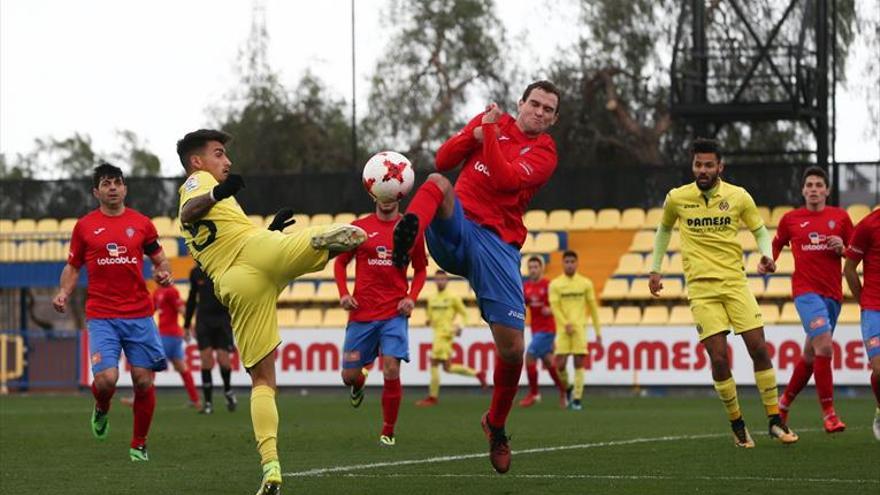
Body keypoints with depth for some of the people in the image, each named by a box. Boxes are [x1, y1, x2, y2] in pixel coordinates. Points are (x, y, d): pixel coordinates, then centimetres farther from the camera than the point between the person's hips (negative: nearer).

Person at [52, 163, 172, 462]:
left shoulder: (141, 224, 8)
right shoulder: (84, 226, 6)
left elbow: (159, 260, 18)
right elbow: (72, 267, 14)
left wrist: (163, 273, -5)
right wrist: (64, 292, -4)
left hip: (139, 315, 1)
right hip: (101, 316, -1)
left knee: (143, 381, -2)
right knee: (106, 379, -17)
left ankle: (139, 445, 15)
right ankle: (101, 411, 19)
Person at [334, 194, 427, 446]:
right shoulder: (359, 227, 3)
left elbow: (421, 269, 13)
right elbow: (340, 262, 12)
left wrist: (412, 297, -3)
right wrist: (343, 294, -3)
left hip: (395, 314, -1)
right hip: (361, 313, 1)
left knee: (391, 371, -14)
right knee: (349, 375, 4)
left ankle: (388, 432, 2)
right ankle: (359, 385, 44)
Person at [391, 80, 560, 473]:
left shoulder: (544, 153, 5)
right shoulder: (490, 122, 13)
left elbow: (504, 180, -14)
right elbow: (443, 161, 5)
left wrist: (489, 135, -13)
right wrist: (474, 134, -8)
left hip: (498, 244, 0)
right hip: (455, 229, 1)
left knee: (512, 348, -7)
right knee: (437, 184, -33)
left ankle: (496, 425, 19)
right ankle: (408, 231, -66)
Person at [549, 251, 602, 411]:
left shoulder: (585, 283, 8)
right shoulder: (555, 284, 5)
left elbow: (593, 308, 11)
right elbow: (555, 307, -2)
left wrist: (598, 332, 8)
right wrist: (566, 324, -16)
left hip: (580, 328, 0)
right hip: (563, 329, 0)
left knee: (579, 363, -7)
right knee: (560, 364, -7)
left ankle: (577, 399, -4)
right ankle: (567, 388, 20)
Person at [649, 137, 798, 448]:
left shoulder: (739, 197, -1)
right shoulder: (676, 199, 0)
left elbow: (760, 230, 11)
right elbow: (664, 229, 20)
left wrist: (767, 256, -8)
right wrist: (655, 269, 19)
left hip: (735, 283, 1)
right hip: (701, 288, -1)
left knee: (759, 349, -5)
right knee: (719, 358, -9)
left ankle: (775, 422, 5)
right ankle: (737, 425, 7)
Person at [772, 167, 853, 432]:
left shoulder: (840, 217, 7)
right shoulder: (790, 219, 4)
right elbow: (776, 245, 20)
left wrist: (842, 249, -8)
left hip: (832, 293, 3)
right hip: (806, 291, -3)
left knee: (811, 355, 11)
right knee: (824, 346, -20)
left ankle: (784, 403, 32)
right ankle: (828, 414, -18)